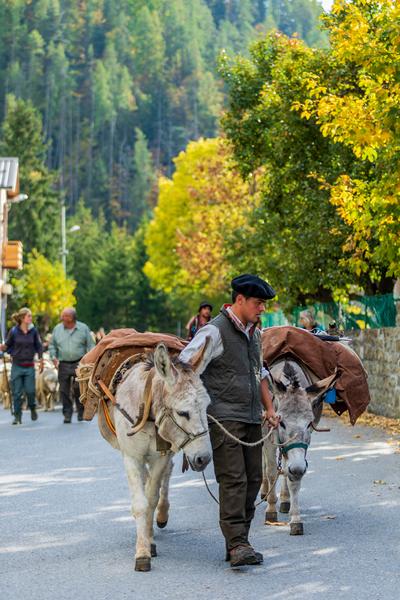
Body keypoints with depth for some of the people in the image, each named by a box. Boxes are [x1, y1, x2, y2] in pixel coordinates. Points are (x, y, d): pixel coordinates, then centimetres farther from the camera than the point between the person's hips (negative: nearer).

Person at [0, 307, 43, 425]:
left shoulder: (33, 331, 0)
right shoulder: (14, 331, -3)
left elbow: (39, 346, 9)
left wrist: (41, 361, 9)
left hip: (30, 366, 1)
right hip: (17, 366, -1)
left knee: (30, 391, -4)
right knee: (17, 393, 1)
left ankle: (32, 408, 25)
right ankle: (17, 416, 13)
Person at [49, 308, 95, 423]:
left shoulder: (83, 328, 3)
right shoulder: (57, 329, 9)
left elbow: (90, 345, 5)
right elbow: (52, 345, 16)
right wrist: (54, 357, 0)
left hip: (79, 363, -2)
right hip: (63, 365, 2)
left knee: (78, 389, -7)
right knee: (64, 391, 1)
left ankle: (81, 412, 11)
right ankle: (67, 414, 9)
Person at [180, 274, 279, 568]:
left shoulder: (254, 334, 17)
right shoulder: (214, 332, -10)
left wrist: (269, 408, 23)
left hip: (252, 419, 8)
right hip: (224, 419, -8)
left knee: (253, 479, 6)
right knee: (233, 480, -14)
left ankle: (238, 541, 13)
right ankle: (237, 545, -18)